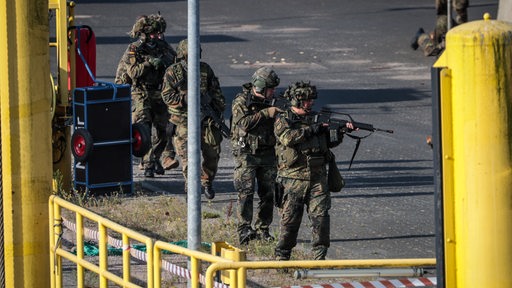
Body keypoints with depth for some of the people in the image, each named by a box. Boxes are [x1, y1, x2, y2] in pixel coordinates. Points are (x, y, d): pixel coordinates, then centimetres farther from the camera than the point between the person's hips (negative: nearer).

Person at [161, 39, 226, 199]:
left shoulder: (205, 69, 6)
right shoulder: (172, 72, -4)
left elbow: (216, 93, 14)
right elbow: (167, 96, -12)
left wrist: (220, 111, 10)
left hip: (206, 119, 3)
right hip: (184, 121, -3)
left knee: (213, 153, 4)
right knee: (188, 155, -7)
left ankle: (207, 182, 27)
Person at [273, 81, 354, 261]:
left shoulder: (316, 118, 14)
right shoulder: (282, 120, -1)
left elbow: (331, 141, 13)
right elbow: (288, 137, -20)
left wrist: (342, 131, -6)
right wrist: (312, 129, -17)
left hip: (317, 178, 4)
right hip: (293, 179, -4)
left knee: (321, 216, -5)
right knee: (290, 219, -1)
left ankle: (319, 257, 1)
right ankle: (282, 256, 11)